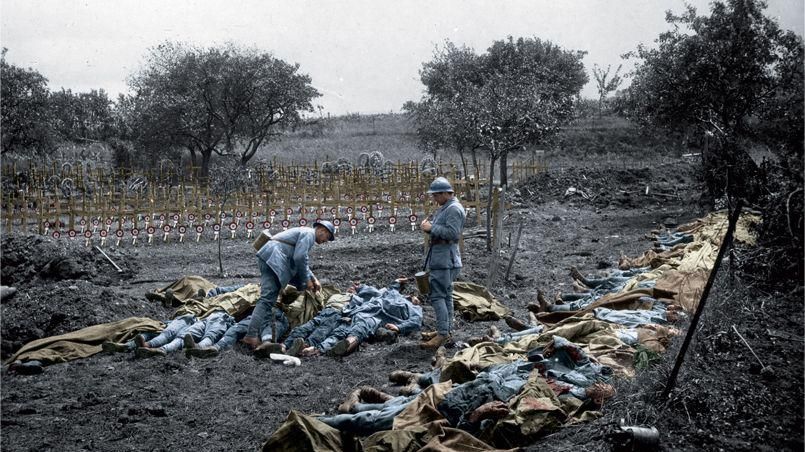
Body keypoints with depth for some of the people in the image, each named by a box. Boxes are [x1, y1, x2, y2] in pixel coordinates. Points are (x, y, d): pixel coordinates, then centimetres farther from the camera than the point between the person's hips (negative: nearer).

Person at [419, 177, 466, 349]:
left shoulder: (454, 209, -15)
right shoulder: (445, 208, 18)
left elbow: (453, 233, -24)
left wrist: (432, 228, -18)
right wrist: (429, 226, 7)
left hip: (444, 259, -11)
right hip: (440, 258, 11)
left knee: (437, 295, -13)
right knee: (445, 294, 14)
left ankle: (443, 333, -14)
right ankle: (447, 330, 21)